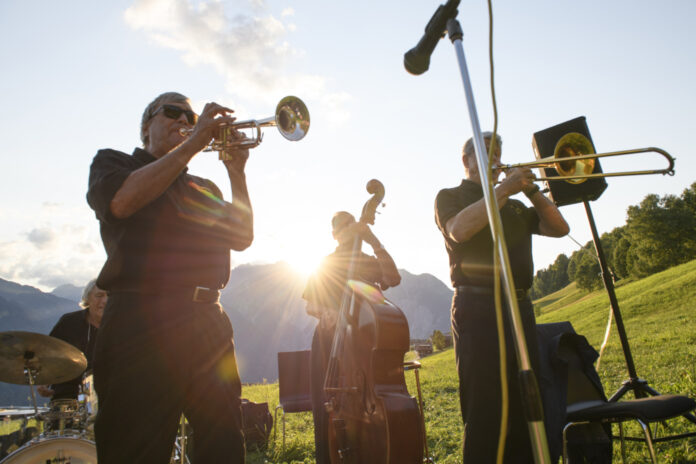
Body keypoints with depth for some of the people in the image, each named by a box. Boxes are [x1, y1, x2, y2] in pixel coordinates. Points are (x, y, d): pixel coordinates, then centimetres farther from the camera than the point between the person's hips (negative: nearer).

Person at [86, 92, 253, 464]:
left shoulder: (203, 189, 24)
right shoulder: (113, 162, 13)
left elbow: (241, 237, 11)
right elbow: (123, 201, -12)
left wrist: (236, 172, 1)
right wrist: (193, 143, -10)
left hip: (208, 323, 5)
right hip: (142, 322, -4)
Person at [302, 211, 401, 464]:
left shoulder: (368, 262, 10)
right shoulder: (325, 265, 13)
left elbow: (393, 278, -11)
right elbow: (310, 306, 12)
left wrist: (373, 241, -17)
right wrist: (324, 311, -11)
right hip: (329, 339, 1)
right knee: (326, 405, -2)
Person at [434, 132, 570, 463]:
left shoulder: (513, 205, 25)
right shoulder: (450, 196, 8)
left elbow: (559, 228, 16)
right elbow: (460, 230, -15)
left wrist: (531, 190, 5)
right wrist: (503, 189, -12)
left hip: (520, 308, 6)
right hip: (478, 310, -6)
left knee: (525, 407, 9)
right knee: (484, 411, -5)